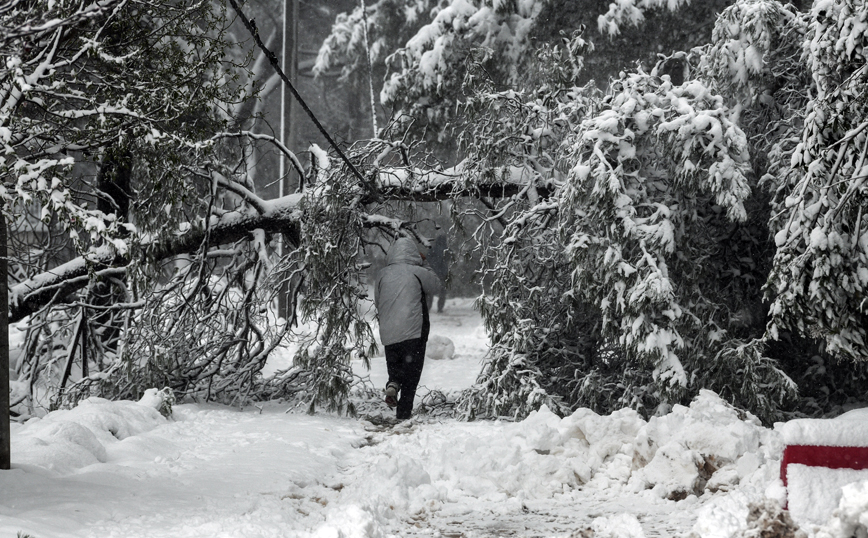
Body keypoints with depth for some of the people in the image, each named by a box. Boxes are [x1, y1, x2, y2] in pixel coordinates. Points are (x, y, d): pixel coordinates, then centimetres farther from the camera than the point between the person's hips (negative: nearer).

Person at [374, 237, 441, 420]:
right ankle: (403, 414, -1)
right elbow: (435, 285, 13)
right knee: (411, 371, 4)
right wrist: (424, 264, 21)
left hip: (388, 334, 3)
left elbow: (377, 302, 13)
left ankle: (393, 384, -11)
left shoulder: (383, 274, 4)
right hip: (413, 332, -3)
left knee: (394, 365, 21)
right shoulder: (418, 273, -7)